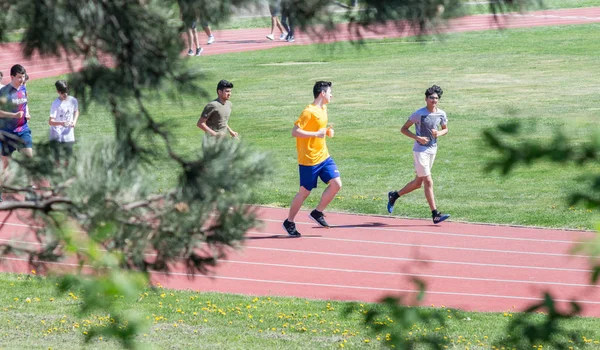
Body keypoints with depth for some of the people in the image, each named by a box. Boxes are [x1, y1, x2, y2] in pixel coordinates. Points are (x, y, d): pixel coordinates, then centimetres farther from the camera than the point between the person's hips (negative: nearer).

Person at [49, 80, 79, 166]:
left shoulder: (73, 100, -3)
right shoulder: (56, 104, -18)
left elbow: (76, 111, 19)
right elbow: (50, 122, -24)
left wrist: (74, 121, 1)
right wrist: (61, 123, -43)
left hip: (69, 135, 5)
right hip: (57, 136, -5)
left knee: (68, 157, 12)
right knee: (56, 160, -5)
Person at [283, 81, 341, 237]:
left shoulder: (323, 109, 10)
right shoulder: (309, 112, -18)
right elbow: (295, 131, -23)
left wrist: (327, 131, 6)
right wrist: (316, 134, -25)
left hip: (323, 156, 8)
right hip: (309, 160, -8)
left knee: (336, 184, -5)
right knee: (304, 192, 1)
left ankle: (317, 213, 12)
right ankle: (289, 222, 19)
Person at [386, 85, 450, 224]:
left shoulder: (441, 114, 3)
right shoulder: (419, 114, -13)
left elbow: (445, 129, 19)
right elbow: (403, 129, -8)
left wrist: (439, 133, -5)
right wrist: (418, 138, -21)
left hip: (433, 149, 7)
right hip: (420, 150, -7)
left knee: (418, 183, 14)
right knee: (428, 182, -9)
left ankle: (394, 195, 34)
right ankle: (435, 214, -8)